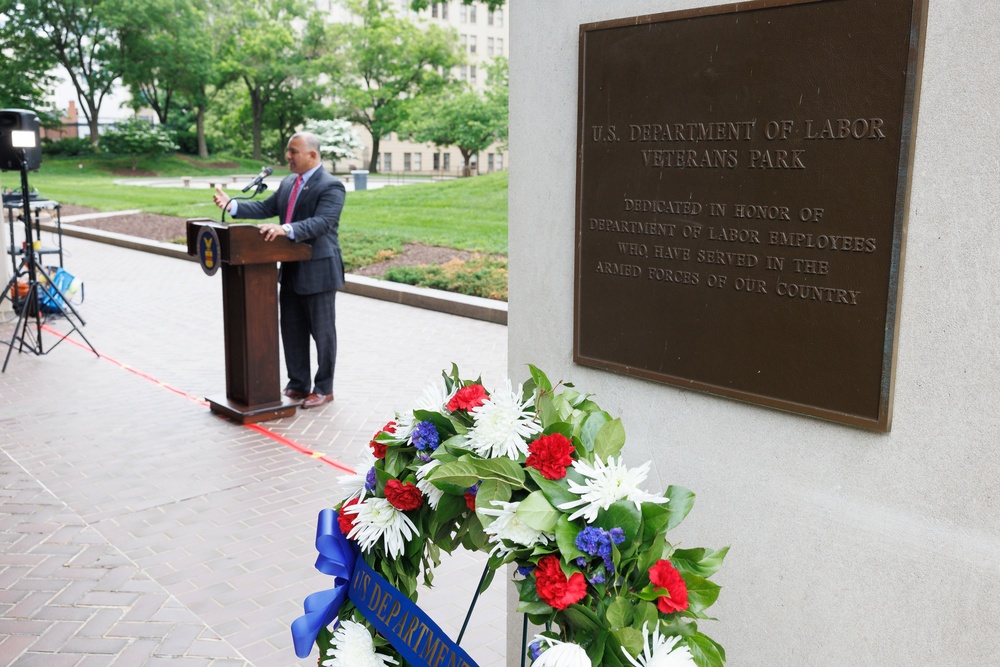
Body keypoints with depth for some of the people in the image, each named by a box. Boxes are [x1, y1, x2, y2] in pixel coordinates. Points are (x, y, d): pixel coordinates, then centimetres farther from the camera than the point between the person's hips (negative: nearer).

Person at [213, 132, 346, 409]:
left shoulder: (330, 187, -15)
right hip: (291, 271, 8)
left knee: (322, 332, 4)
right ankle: (298, 384, 28)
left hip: (317, 272, -8)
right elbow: (265, 208, 11)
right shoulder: (288, 183, 12)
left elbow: (321, 223, -27)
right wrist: (232, 205, -2)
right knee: (292, 330, 15)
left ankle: (324, 389, 16)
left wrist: (286, 229, -39)